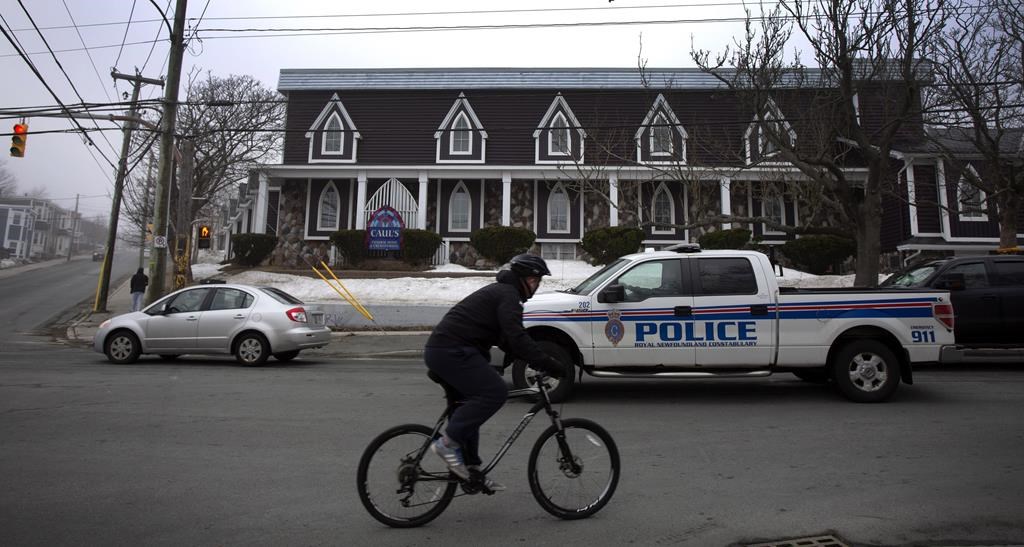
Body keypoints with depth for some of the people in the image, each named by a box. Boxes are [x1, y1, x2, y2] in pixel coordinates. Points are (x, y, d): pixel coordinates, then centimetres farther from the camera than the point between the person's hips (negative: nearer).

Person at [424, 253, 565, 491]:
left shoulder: (499, 292, 24)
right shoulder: (508, 295, -9)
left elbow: (506, 339, 26)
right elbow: (517, 338, -21)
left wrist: (536, 362, 18)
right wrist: (548, 364, -20)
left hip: (439, 350, 11)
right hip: (452, 352, -11)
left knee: (472, 403, 16)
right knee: (495, 392, -16)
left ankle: (470, 470, 22)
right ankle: (448, 442, -11)